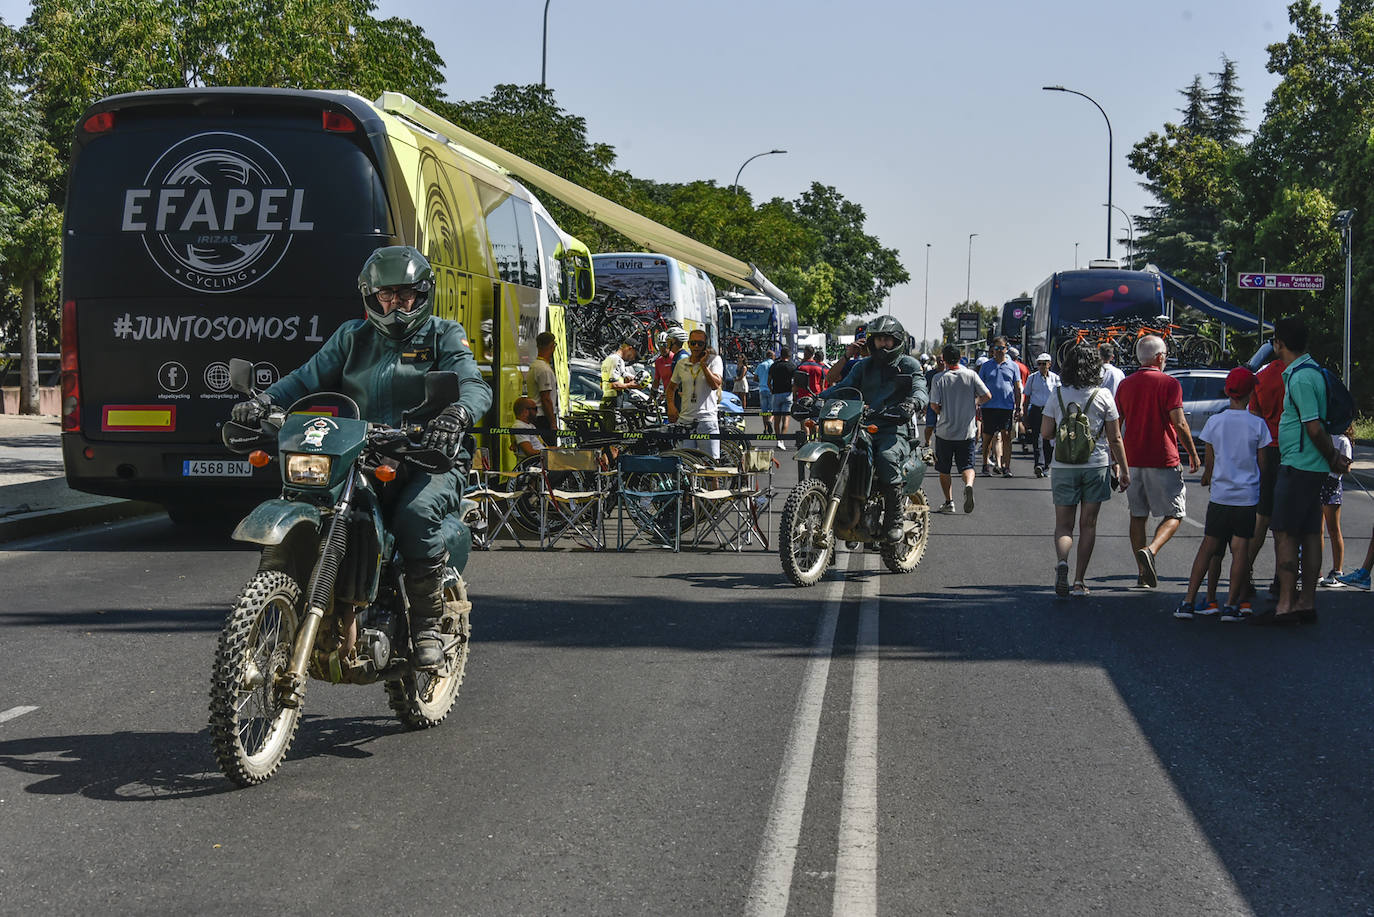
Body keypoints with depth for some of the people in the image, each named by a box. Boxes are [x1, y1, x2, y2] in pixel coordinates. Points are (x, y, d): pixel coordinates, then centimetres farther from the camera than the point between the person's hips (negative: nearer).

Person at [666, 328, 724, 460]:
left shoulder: (714, 360, 1)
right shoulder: (681, 364, 12)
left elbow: (715, 385, -13)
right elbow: (671, 387, 24)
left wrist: (703, 364, -14)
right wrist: (671, 405, 7)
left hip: (707, 419, -4)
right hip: (685, 419, 4)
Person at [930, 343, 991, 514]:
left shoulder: (940, 378, -8)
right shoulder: (971, 375, -3)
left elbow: (934, 404, -12)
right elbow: (987, 395, -4)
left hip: (945, 431, -1)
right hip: (967, 431, 1)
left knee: (944, 469, 12)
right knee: (967, 465, 5)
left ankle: (949, 501, 12)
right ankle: (968, 484, -25)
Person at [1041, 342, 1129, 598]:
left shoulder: (1058, 395, -3)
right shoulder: (1103, 396, -5)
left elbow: (1045, 433, -1)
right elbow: (1115, 438, -2)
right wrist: (1124, 470, 6)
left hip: (1063, 466, 0)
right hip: (1096, 465, 0)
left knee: (1063, 524, 7)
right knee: (1088, 525, 9)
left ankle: (1061, 561, -23)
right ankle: (1079, 582, 7)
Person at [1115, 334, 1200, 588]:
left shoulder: (1125, 384, 8)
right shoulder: (1169, 383, -7)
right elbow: (1179, 423, -12)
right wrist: (1192, 453, 0)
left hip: (1133, 460, 5)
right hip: (1163, 461, -5)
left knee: (1138, 516, 11)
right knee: (1174, 514, 4)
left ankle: (1144, 573, 10)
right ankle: (1150, 550, -20)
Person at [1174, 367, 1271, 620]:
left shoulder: (1214, 422, -1)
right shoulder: (1257, 425, -5)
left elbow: (1209, 462, 7)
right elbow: (1262, 464, 2)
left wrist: (1207, 478, 27)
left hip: (1220, 495, 2)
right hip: (1248, 496, -2)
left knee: (1209, 547, 7)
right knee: (1240, 549, 2)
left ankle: (1189, 601, 4)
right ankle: (1232, 604, 0)